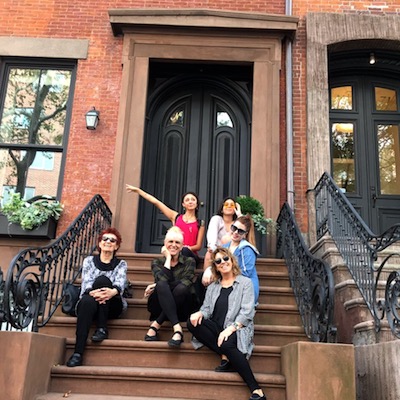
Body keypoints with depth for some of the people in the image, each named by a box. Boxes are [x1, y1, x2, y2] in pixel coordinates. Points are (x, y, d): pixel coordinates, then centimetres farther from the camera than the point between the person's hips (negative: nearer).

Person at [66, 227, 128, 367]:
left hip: (112, 306, 0)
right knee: (87, 301, -37)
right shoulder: (89, 260, 12)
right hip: (90, 304, 0)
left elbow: (120, 282, -11)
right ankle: (78, 353, -43)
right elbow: (86, 282, -6)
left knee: (102, 280, -28)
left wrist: (113, 291, -37)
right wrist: (92, 292, -32)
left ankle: (102, 329, -26)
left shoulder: (121, 264, 11)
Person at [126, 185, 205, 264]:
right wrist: (138, 190, 12)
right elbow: (155, 202, 13)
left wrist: (187, 248, -13)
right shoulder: (176, 217, 14)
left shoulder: (200, 223, 11)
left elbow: (199, 246, 9)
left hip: (190, 255, 0)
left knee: (185, 251, -36)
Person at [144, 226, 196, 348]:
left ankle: (156, 324, -27)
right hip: (160, 305, 0)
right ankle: (177, 328, -40)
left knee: (181, 288, -33)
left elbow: (185, 283, -13)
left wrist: (158, 286, -15)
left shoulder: (189, 261, 6)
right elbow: (162, 280, -15)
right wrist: (168, 258, -6)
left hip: (180, 307, 0)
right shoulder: (157, 262, 8)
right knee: (162, 286, -32)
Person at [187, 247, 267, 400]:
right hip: (217, 327, 4)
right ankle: (226, 356, -22)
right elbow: (207, 309, 12)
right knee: (192, 322, -24)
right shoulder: (213, 287, 22)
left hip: (237, 329, -4)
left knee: (227, 345, -38)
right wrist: (200, 313, -14)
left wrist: (231, 328, -21)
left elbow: (247, 312, -5)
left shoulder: (245, 282, 6)